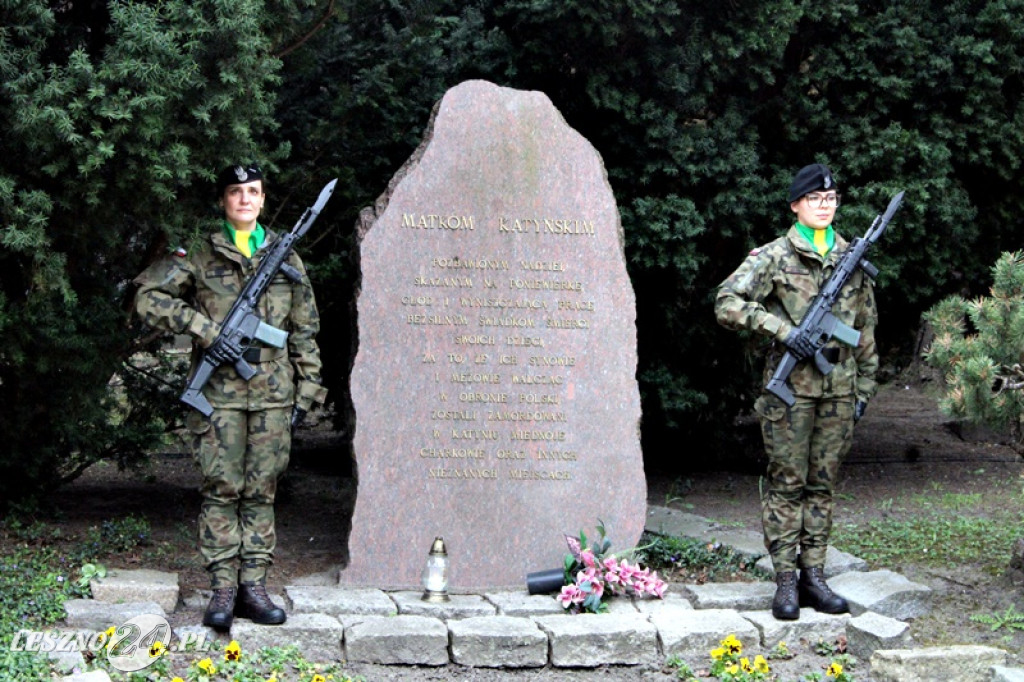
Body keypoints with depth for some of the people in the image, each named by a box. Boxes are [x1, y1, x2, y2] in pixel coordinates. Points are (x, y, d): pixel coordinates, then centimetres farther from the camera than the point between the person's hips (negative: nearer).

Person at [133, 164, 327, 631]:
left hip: (272, 393, 3)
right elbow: (148, 297, -3)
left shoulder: (285, 257, 13)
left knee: (261, 491, 5)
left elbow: (304, 331, 14)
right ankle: (223, 589, 1)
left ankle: (253, 587, 10)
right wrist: (203, 330, -12)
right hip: (219, 391, -2)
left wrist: (306, 391, 9)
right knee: (221, 489, -2)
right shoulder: (199, 255, 4)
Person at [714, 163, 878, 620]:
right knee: (787, 484, -2)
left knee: (822, 484, 8)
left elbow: (865, 330, 17)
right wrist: (781, 329, -18)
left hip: (838, 389, 4)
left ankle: (814, 577, 14)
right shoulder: (774, 257, -2)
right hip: (791, 386, -4)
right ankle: (786, 582, 2)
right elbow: (727, 303, -11)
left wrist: (864, 389, 13)